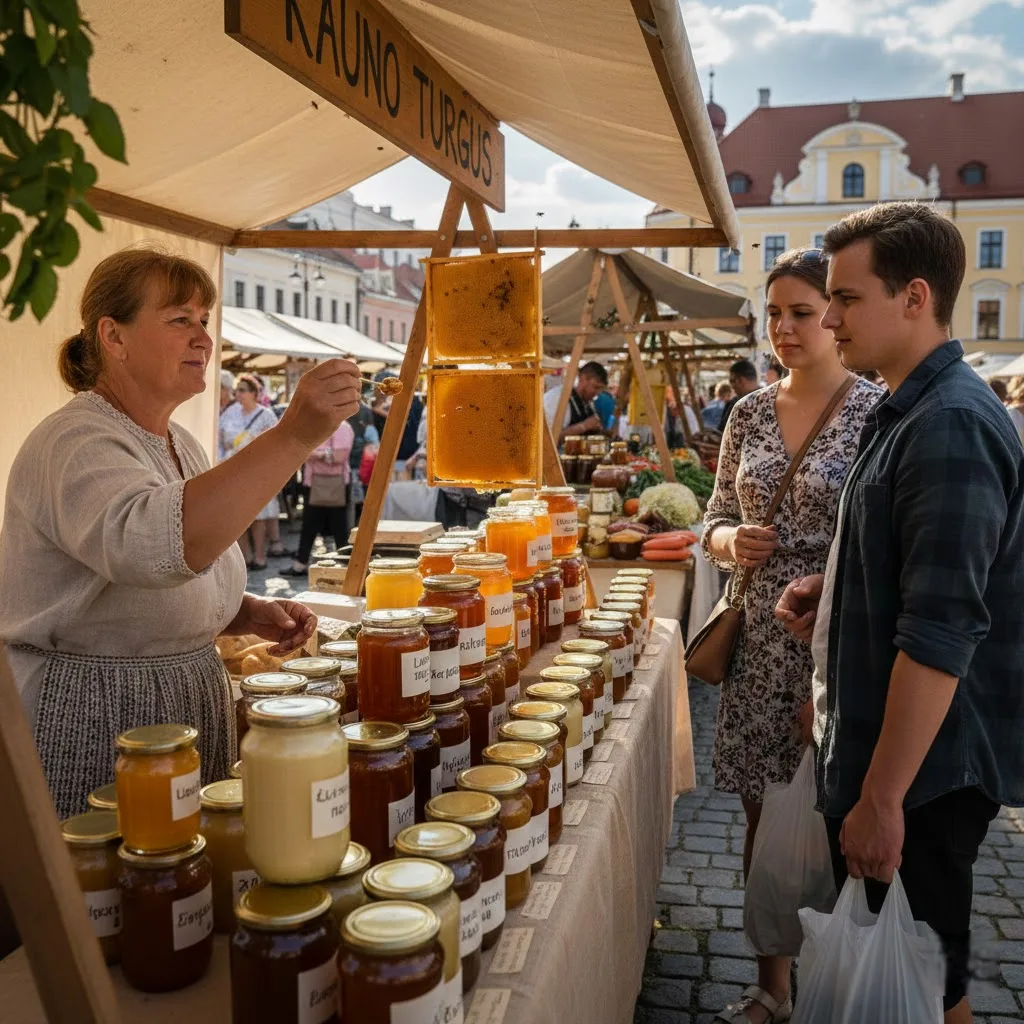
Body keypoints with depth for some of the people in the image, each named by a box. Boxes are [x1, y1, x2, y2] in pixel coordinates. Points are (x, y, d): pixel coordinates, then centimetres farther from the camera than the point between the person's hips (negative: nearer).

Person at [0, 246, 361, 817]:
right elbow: (154, 544, -41)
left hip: (192, 716, 8)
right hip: (89, 726, -8)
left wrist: (253, 615, 0)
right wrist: (294, 437, -46)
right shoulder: (75, 444, -19)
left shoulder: (182, 447, 9)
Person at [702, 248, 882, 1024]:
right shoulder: (750, 413, 6)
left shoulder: (878, 413, -9)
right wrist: (729, 541, -10)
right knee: (764, 816, 14)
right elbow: (718, 520, 14)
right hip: (759, 646, 5)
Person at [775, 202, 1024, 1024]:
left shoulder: (951, 424, -23)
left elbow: (941, 634, -27)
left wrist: (881, 797, -23)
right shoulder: (912, 411, 9)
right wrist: (829, 587, 4)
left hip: (924, 769, -9)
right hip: (880, 747, 10)